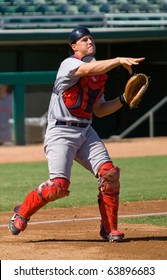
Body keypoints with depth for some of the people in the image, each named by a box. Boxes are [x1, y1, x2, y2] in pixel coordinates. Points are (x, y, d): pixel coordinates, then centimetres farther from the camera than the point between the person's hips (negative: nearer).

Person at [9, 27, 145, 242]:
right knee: (59, 184, -16)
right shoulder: (69, 64, -8)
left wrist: (123, 100, 6)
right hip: (61, 132, -7)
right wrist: (118, 60, -39)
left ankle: (109, 230, 0)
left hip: (86, 133, 7)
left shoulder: (99, 74, 16)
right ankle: (22, 212, 9)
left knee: (109, 174, -10)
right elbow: (89, 69, -31)